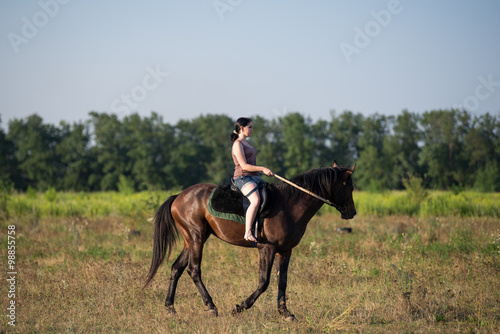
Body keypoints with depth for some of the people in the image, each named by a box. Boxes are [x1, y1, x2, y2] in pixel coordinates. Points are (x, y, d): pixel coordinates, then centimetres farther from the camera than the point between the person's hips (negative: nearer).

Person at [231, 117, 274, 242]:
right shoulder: (237, 144, -6)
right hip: (242, 178, -10)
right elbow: (244, 166, -15)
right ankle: (248, 233, -35)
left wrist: (264, 171, 15)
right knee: (256, 200, -33)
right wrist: (262, 169, -17)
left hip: (255, 177, 10)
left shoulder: (247, 144, 23)